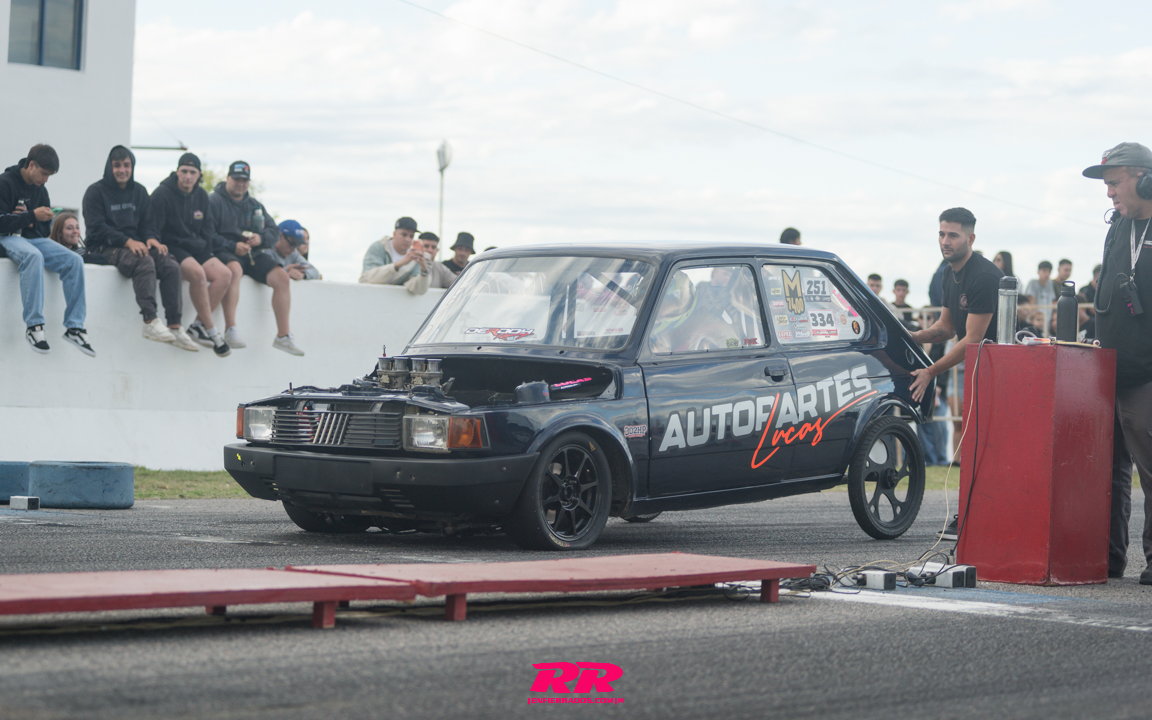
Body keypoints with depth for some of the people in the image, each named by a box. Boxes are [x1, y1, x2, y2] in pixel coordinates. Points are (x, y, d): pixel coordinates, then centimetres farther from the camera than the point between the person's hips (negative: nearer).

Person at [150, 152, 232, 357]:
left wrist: (206, 253, 7)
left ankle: (198, 325, -17)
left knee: (224, 274, -18)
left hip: (196, 248, 7)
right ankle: (211, 331, -27)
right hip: (171, 247, -7)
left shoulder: (201, 196, 12)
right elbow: (153, 231, -8)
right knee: (197, 273, -34)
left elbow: (206, 230, 20)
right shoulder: (162, 194, -9)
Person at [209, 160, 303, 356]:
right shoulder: (214, 201, 2)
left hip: (252, 254, 6)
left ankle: (283, 336, -13)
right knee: (234, 269, -41)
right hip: (225, 253, -6)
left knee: (281, 277, -17)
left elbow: (274, 230, 21)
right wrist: (233, 247, -20)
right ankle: (230, 330, -44)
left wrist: (261, 238, -2)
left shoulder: (254, 205, 22)